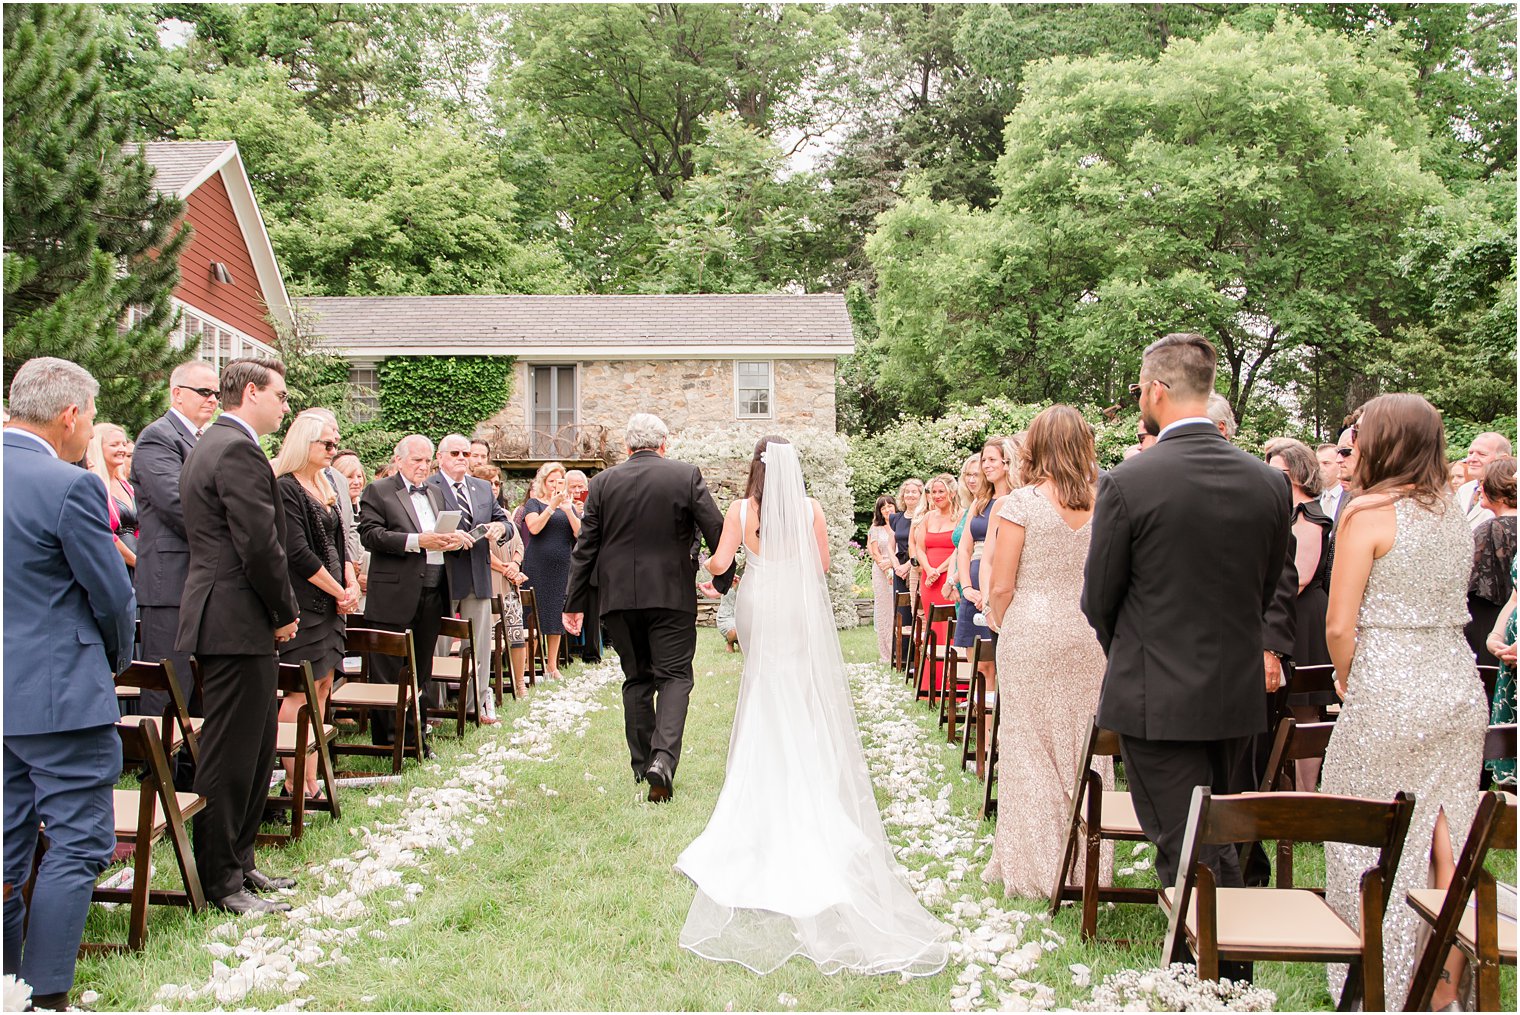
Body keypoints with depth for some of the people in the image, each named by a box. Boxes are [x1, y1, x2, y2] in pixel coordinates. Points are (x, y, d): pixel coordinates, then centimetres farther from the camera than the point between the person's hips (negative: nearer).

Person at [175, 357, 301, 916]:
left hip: (225, 617, 11)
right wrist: (285, 613, -7)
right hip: (238, 624, -11)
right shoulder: (238, 451, -16)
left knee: (254, 749, 17)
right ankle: (220, 882, 6)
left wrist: (277, 612, 15)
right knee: (230, 756, -3)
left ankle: (236, 862, 26)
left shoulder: (210, 445, 19)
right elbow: (260, 545, -20)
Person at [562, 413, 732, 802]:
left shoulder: (603, 482, 2)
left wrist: (574, 602, 10)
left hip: (618, 596, 3)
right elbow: (717, 532, -3)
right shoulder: (687, 475, -3)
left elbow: (585, 547, 4)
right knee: (674, 675, 1)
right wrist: (724, 578, 12)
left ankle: (643, 764, 20)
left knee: (637, 678, 15)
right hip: (672, 594, -2)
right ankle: (663, 758, -18)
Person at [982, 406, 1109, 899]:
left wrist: (1001, 623, 8)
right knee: (1084, 746, 12)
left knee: (1030, 744, 7)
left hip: (1031, 634, -3)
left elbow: (1000, 586, -10)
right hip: (1089, 635, 4)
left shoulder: (1022, 501, -10)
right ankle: (1086, 864, 22)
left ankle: (1034, 864, 14)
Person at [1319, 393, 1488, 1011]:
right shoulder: (1454, 514, 10)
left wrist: (1345, 678, 6)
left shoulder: (1369, 513, -11)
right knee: (1448, 839, 12)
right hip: (1460, 687, 7)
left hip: (1388, 693, -7)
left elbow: (1340, 626, -13)